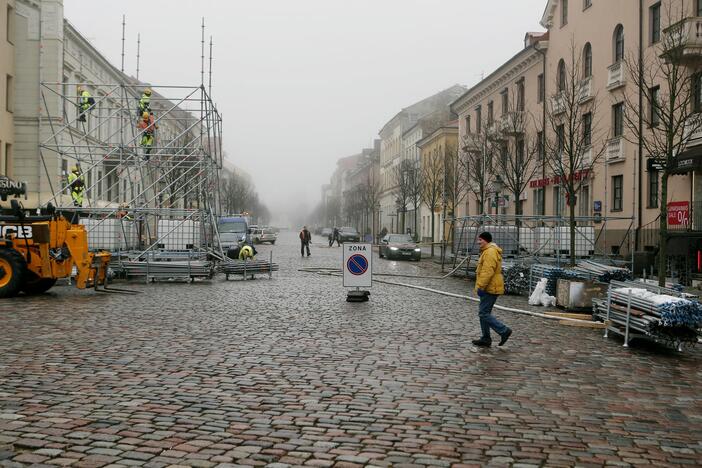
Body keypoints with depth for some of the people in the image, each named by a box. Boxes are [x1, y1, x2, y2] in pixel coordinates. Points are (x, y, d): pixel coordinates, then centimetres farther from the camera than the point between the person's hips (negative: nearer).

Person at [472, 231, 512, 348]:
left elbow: (488, 271, -25)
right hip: (490, 289, 11)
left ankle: (504, 331, -5)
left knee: (484, 313, -9)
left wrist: (481, 287, -25)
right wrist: (481, 286, 25)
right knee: (484, 313, 13)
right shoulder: (488, 251, 19)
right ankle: (486, 339, 17)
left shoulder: (490, 252, -17)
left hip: (490, 289, -11)